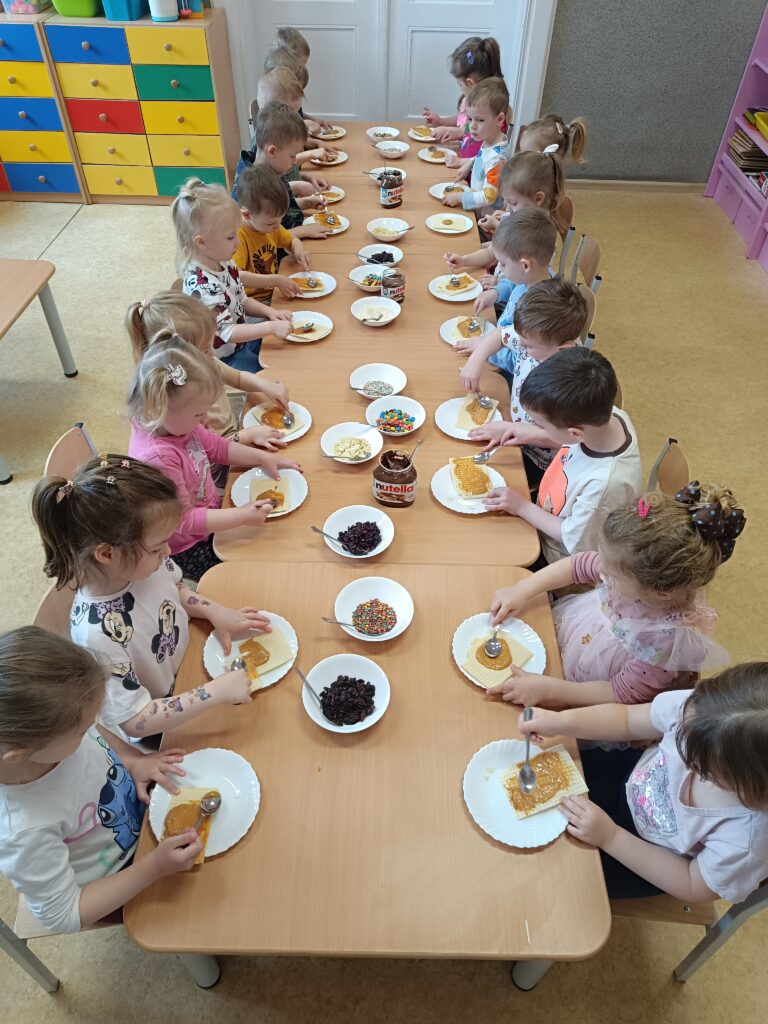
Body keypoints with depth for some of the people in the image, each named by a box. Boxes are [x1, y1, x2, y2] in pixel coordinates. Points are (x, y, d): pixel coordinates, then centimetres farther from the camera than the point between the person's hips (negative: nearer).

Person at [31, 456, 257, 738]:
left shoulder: (141, 562, -21)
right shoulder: (96, 634, -39)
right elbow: (134, 722, -29)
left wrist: (216, 612, -13)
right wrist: (216, 692, -34)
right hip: (162, 733, -5)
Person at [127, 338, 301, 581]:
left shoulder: (175, 424, -11)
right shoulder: (158, 458, -37)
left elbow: (216, 446, 8)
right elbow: (184, 520, -29)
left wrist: (262, 457, 0)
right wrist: (242, 516, -28)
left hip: (210, 511, 8)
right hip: (188, 552, -8)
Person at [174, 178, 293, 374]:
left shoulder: (222, 262, -3)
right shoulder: (201, 286, -31)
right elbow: (227, 332, -29)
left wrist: (268, 312, -7)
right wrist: (271, 327, -30)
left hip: (241, 340, 9)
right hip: (225, 359, -9)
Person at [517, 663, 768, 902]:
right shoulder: (697, 709, -33)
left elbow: (693, 887, -20)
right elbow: (628, 719, -12)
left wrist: (609, 837, -24)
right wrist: (560, 722, -25)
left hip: (653, 856, -3)